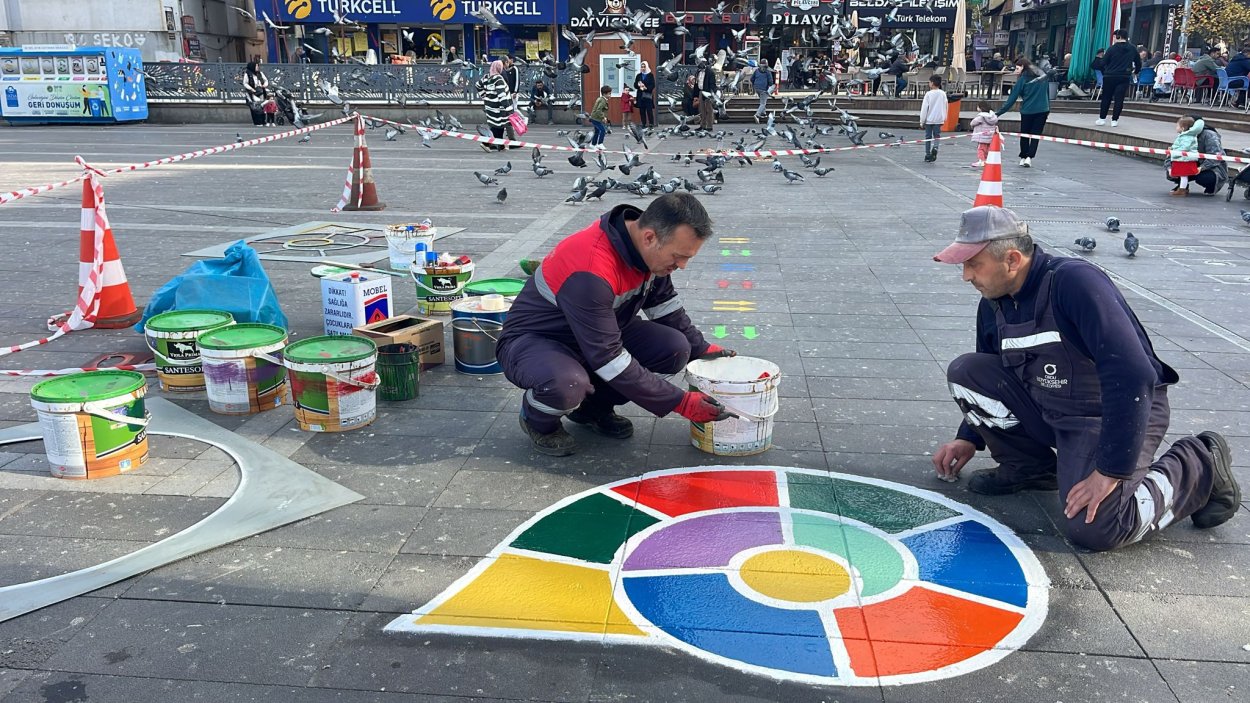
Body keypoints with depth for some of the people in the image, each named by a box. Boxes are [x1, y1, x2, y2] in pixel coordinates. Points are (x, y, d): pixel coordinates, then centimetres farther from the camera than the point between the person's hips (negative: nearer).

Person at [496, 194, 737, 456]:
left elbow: (664, 303, 11)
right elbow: (609, 360, -33)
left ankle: (593, 406, 8)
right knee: (566, 385, -42)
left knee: (675, 348, -13)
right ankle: (538, 420, -4)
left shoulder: (651, 248, -11)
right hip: (532, 341, -8)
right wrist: (679, 402, -29)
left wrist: (700, 348, 4)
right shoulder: (591, 271, -36)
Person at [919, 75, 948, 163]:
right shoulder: (943, 94, 3)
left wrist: (922, 121, -3)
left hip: (929, 119, -2)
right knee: (936, 136, 9)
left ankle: (928, 156, 10)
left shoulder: (928, 94, -8)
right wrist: (944, 118, 21)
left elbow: (924, 108, -8)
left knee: (928, 137, 7)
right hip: (939, 119, 2)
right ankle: (935, 147, -21)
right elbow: (945, 106, 9)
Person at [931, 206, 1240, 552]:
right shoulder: (993, 305, -1)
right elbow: (988, 380, 18)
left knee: (1091, 528, -26)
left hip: (1122, 412, -7)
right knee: (964, 371, -9)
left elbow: (1132, 376, -32)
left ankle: (1198, 470, 1)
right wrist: (970, 438, 10)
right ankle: (1031, 467, 8)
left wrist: (1112, 470, -30)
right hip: (1049, 411, 7)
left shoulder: (1074, 282, -26)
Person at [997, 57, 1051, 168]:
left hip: (1027, 111, -3)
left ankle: (1023, 157, 19)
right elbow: (1047, 93, 12)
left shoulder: (1022, 79, -8)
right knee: (1035, 134, 6)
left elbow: (1012, 98, -9)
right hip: (1043, 110, 3)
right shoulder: (1043, 75, 7)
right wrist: (1048, 108, 20)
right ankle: (1029, 157, -8)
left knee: (1024, 134, 14)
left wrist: (998, 112, -7)